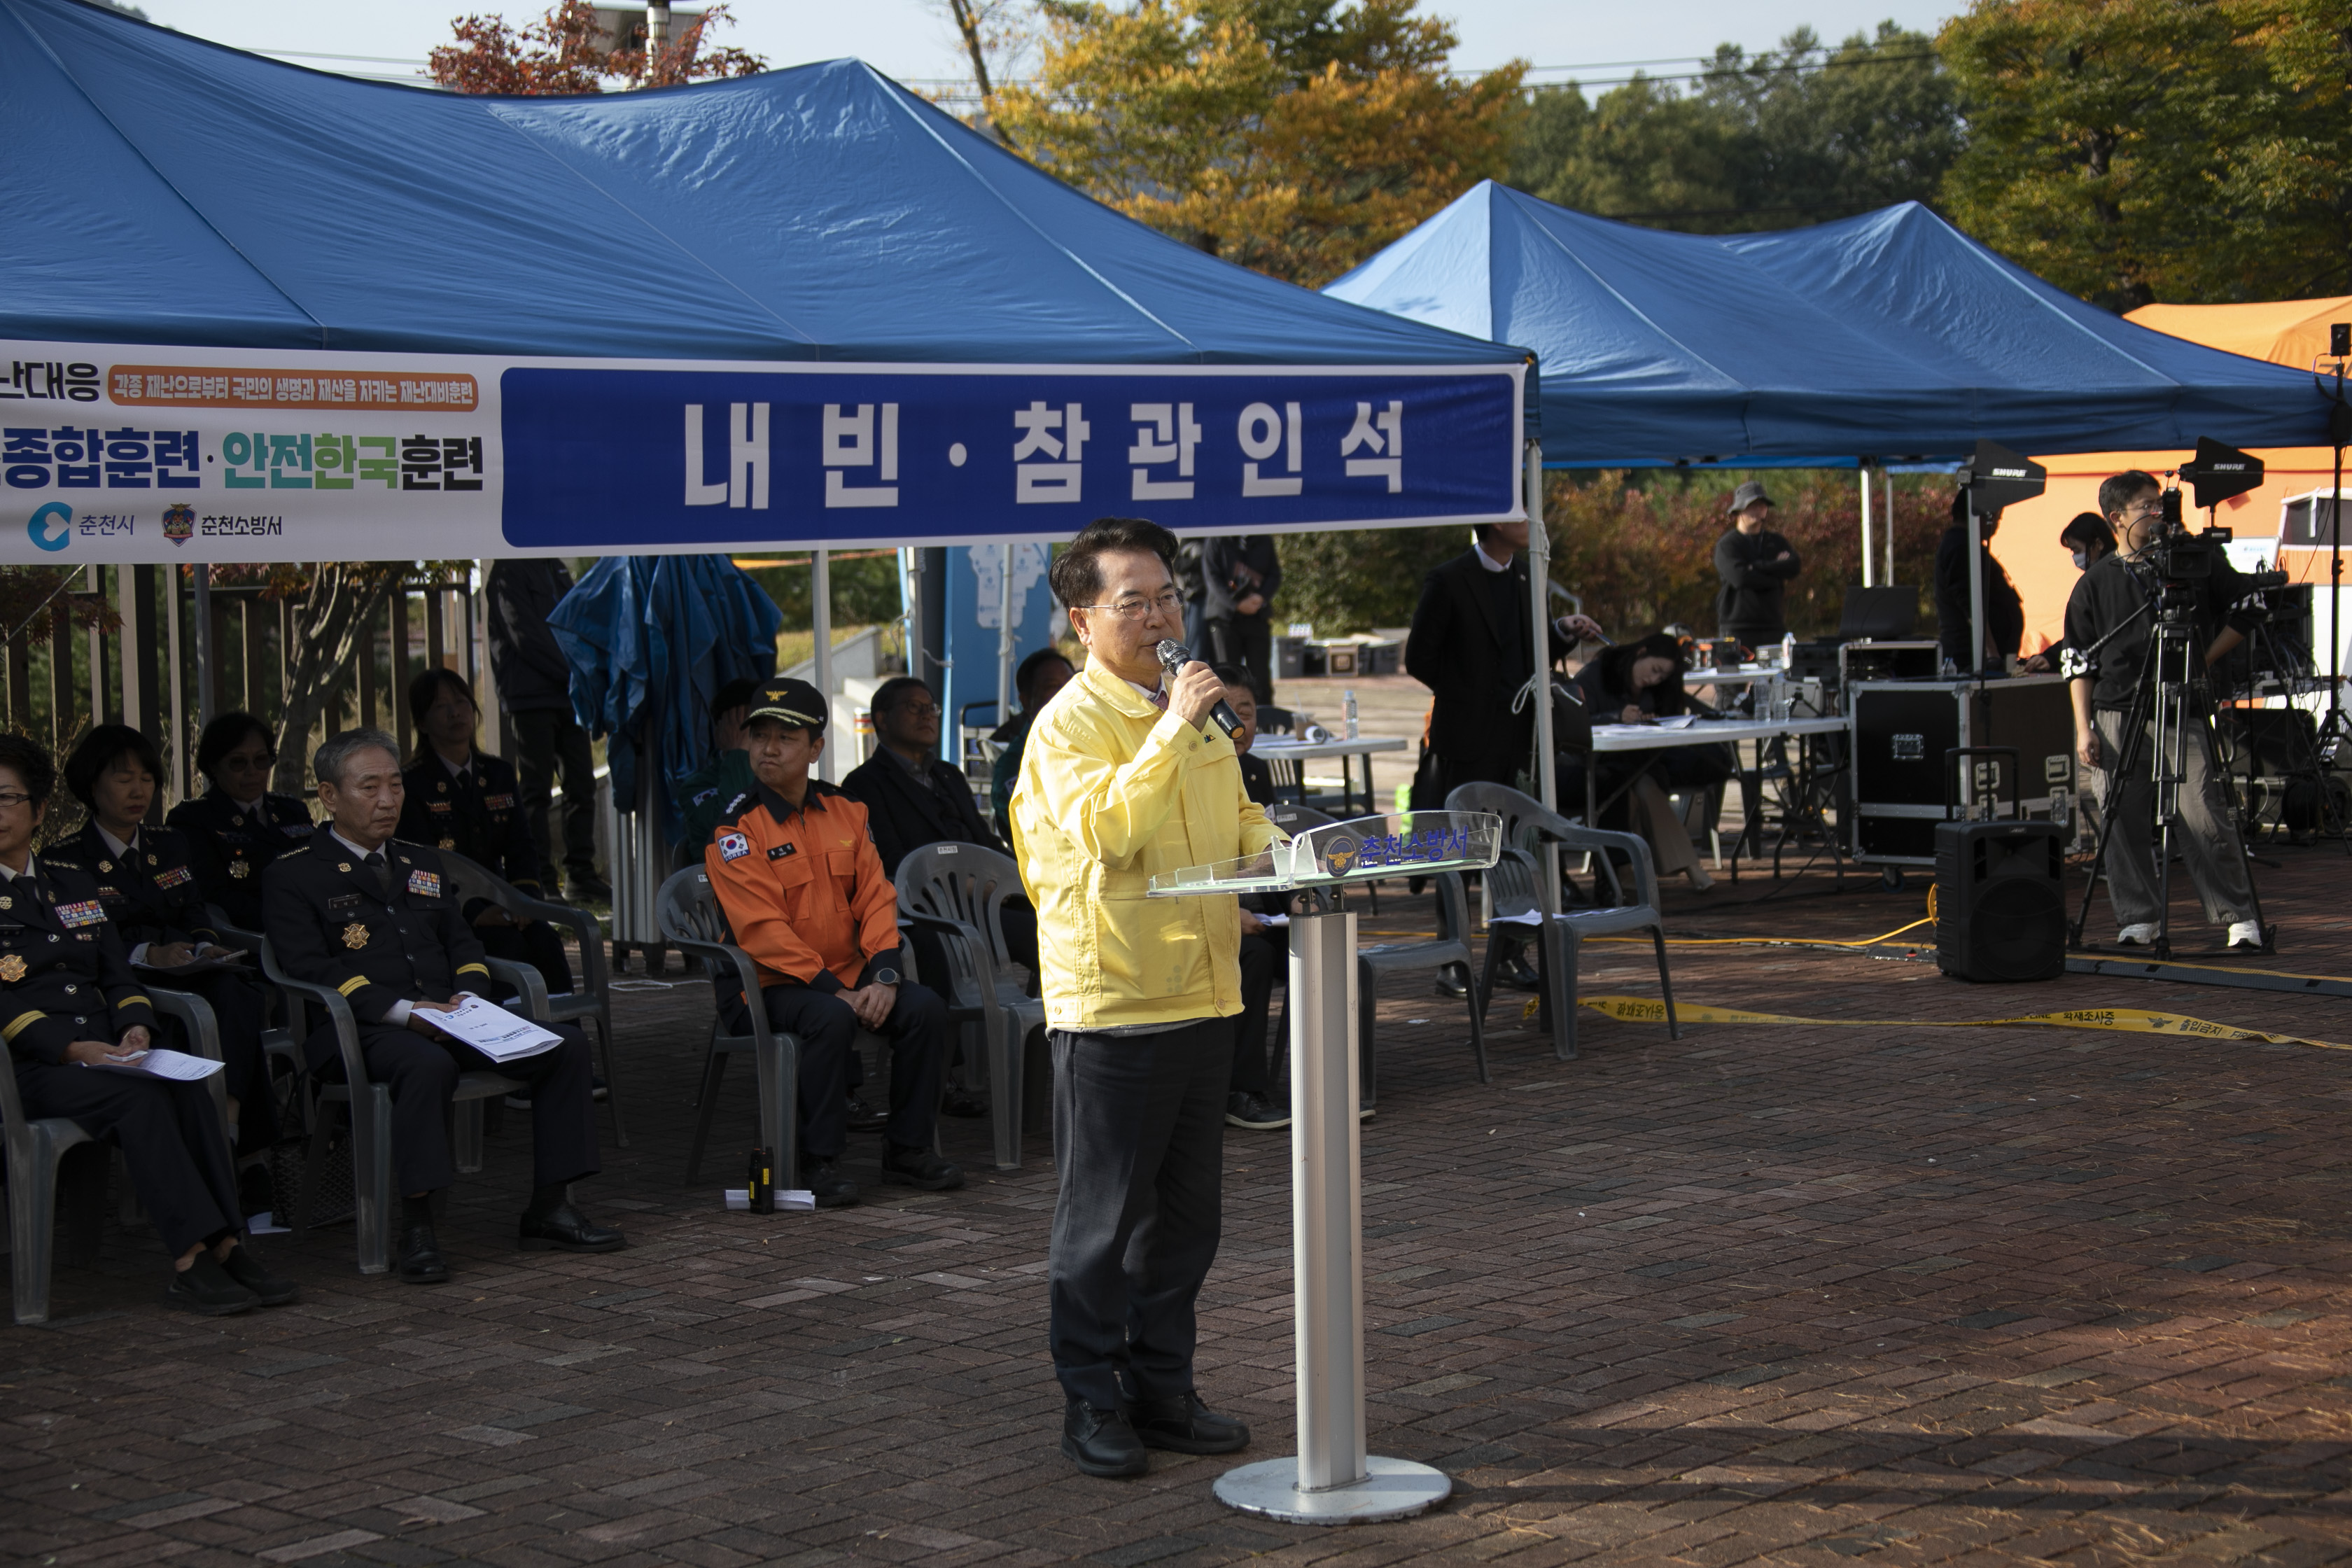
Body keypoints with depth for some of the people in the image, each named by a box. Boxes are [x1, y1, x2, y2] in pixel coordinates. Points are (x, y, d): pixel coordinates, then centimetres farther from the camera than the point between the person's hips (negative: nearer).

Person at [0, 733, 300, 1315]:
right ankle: (190, 1260, -38)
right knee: (141, 1096, -33)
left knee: (187, 1088, -27)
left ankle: (226, 1247, -34)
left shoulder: (74, 879, 22)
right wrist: (71, 1048, -20)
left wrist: (136, 1027, -5)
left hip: (105, 1050, 5)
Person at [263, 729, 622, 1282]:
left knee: (566, 1044, -13)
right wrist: (404, 1010, -20)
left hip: (448, 1018, 7)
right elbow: (310, 967, -9)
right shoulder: (292, 877, 4)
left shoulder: (424, 864, 26)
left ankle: (549, 1209, -10)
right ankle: (416, 1230, -33)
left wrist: (469, 993, -4)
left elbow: (463, 941, 21)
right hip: (357, 1030, -6)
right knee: (428, 1065, -40)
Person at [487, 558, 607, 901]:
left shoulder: (557, 570, 18)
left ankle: (581, 872, 14)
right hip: (533, 696, -7)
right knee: (536, 791, -5)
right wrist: (573, 673, -15)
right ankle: (539, 878, -2)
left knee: (581, 784, 8)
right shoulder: (510, 573, -6)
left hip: (568, 696, 7)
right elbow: (526, 638, -14)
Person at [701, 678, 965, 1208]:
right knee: (831, 1018, -34)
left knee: (925, 1008, -16)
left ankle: (908, 1148, -2)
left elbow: (876, 898, 5)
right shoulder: (735, 828, -10)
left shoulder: (845, 812, 9)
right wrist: (835, 990, -23)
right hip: (772, 984, -5)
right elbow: (763, 929, -17)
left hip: (850, 973, 6)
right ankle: (820, 1162, -21)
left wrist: (883, 976, -12)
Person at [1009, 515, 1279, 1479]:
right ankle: (1092, 1403, 11)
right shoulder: (1069, 724, -10)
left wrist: (1277, 847, 5)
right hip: (1111, 1007, -7)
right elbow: (1104, 830, -26)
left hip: (1202, 996, 8)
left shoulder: (1195, 711, 14)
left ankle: (1161, 1390, 24)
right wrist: (1171, 731, -27)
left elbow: (1236, 819, 25)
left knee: (1185, 1213, 14)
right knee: (1102, 1217, 1)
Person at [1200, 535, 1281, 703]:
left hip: (1258, 616, 2)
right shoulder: (1216, 542, 2)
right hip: (1225, 616, -2)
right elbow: (1212, 579, -5)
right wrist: (1236, 604, -18)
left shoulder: (1265, 540, 11)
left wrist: (1261, 598, -12)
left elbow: (1275, 575, 8)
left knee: (1260, 675, -2)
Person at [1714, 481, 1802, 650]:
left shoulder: (1776, 542, 17)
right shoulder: (1727, 545, 2)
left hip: (1773, 628, 4)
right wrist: (1777, 580, -5)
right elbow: (1740, 577, -14)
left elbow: (1794, 566, -1)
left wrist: (1756, 567, -8)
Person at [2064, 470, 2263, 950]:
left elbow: (2243, 613, 15)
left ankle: (2239, 915, 0)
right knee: (2125, 821, 1)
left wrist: (2205, 660, 4)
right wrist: (2084, 728, 1)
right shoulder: (2094, 583, 8)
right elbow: (2080, 663, 9)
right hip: (2118, 714, 1)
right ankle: (2138, 917, 11)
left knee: (2203, 817, -8)